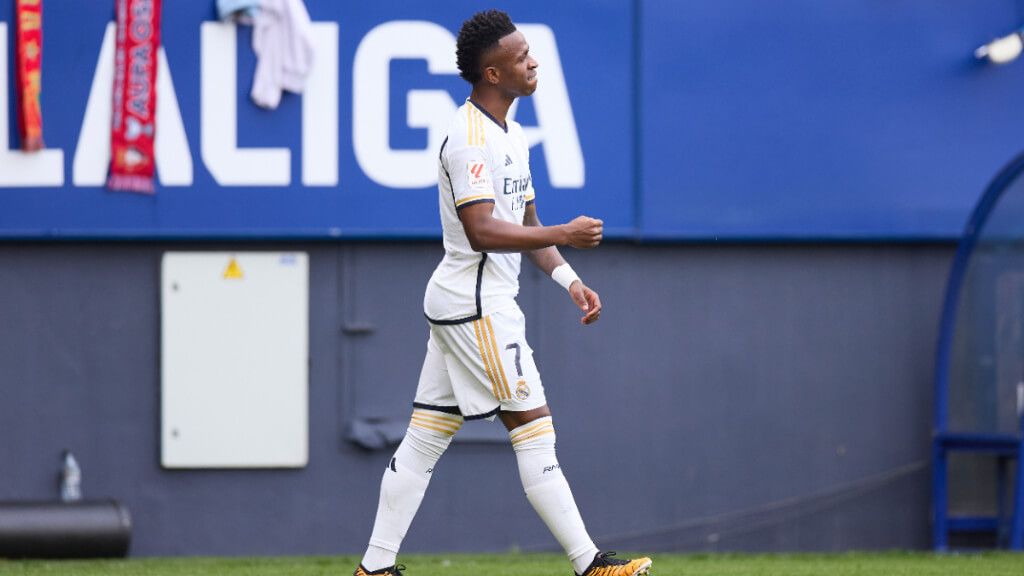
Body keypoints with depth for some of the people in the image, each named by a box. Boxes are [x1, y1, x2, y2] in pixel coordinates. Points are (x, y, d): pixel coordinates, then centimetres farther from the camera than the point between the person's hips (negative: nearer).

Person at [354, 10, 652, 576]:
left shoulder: (510, 134, 16)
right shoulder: (470, 137, -16)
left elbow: (525, 224, 22)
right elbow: (482, 231, -24)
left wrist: (569, 280, 11)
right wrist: (564, 234, -22)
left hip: (466, 304, 10)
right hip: (475, 303, -10)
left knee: (424, 439, 9)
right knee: (533, 429, -8)